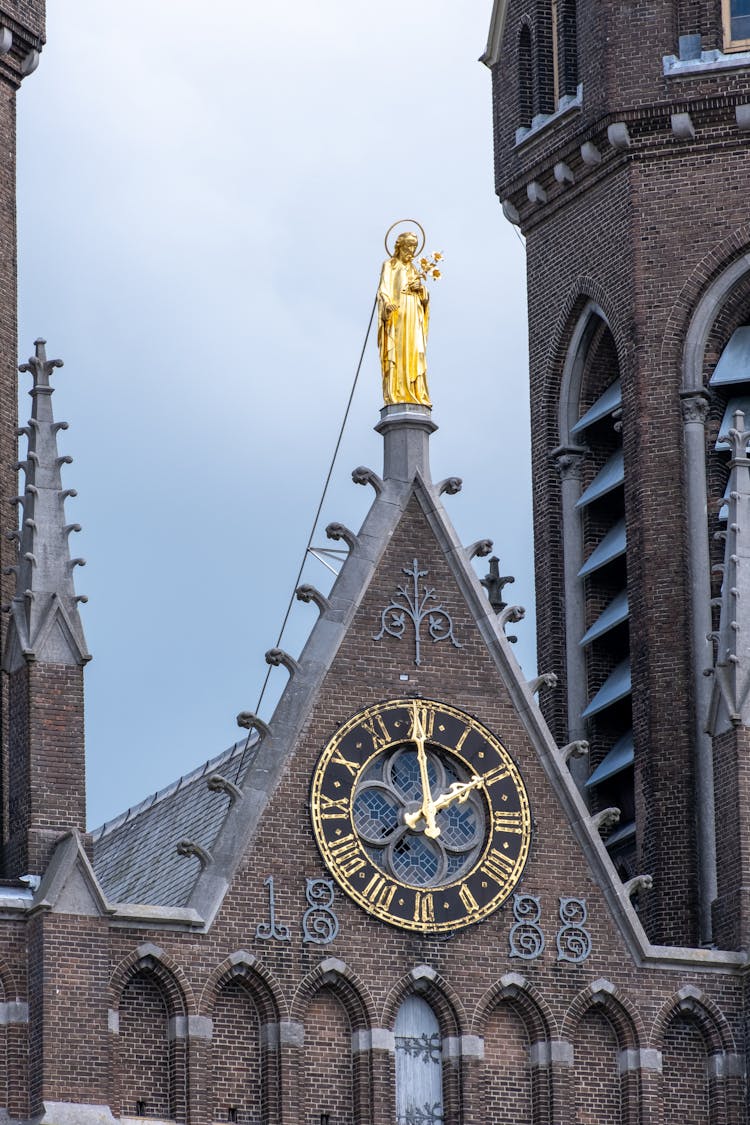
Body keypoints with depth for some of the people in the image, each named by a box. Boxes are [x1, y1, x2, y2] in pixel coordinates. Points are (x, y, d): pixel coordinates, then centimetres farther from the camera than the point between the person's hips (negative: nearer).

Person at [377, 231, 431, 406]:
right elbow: (384, 288, -5)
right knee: (396, 350, -15)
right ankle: (394, 393, -22)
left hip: (413, 316, 6)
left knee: (414, 353, -4)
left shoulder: (414, 270, 25)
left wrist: (421, 289, -4)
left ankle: (415, 394, -10)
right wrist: (387, 302, -26)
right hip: (395, 312, -6)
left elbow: (425, 298, 19)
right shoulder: (389, 265, 9)